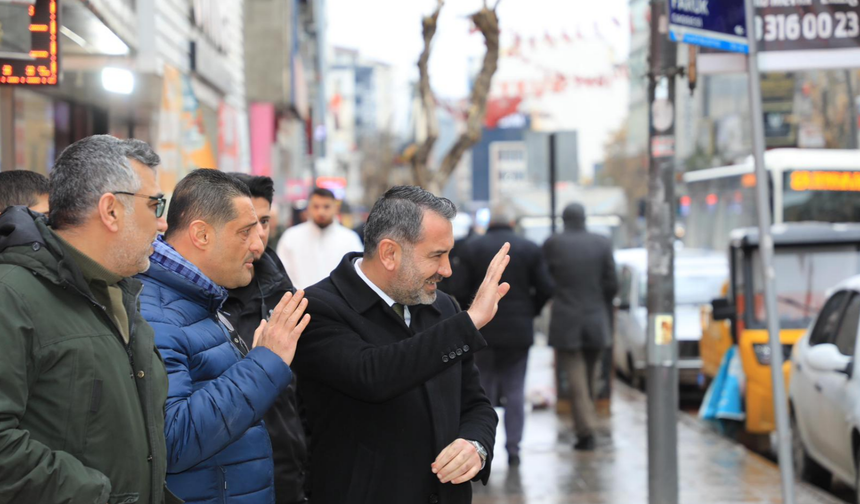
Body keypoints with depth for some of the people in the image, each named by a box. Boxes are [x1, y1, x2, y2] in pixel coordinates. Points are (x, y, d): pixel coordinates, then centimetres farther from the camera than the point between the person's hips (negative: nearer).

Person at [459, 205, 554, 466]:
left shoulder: (472, 248, -2)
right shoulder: (530, 249, -1)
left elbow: (462, 288, -4)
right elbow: (545, 288, -4)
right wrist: (530, 311, 11)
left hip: (483, 330, 0)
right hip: (519, 330, 0)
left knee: (484, 388, 9)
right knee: (515, 391, 5)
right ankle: (513, 447, 1)